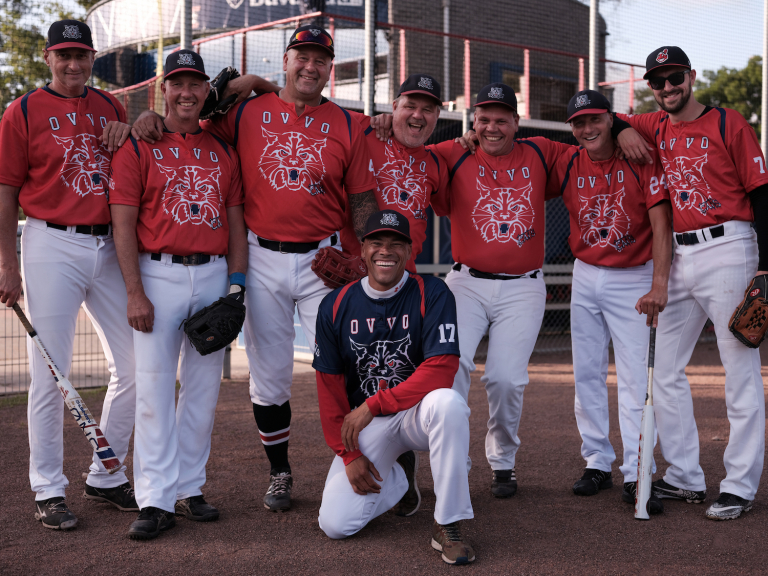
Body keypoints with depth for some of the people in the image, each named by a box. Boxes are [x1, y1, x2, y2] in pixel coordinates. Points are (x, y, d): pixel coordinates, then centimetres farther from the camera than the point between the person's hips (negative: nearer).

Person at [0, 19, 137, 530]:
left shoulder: (111, 107, 14)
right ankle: (49, 489, 11)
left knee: (133, 365, 6)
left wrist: (130, 133, 0)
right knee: (50, 375, -1)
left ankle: (106, 477, 21)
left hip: (110, 247, 5)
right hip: (52, 246, -5)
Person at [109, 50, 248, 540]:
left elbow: (236, 222, 14)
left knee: (204, 387, 6)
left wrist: (236, 284, 3)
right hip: (158, 276, -3)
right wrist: (135, 293, -12)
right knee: (155, 386, -6)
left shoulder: (224, 152, 14)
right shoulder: (138, 148, 2)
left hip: (213, 275, 4)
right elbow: (124, 224, -4)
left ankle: (190, 488, 16)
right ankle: (156, 499, -3)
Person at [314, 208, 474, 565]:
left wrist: (372, 406, -24)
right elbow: (329, 388, 1)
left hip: (417, 414, -2)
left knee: (447, 402, -39)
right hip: (364, 426, 3)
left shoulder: (432, 294, -13)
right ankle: (399, 477, 20)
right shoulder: (336, 306, -4)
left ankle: (447, 525, -23)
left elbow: (441, 371, -23)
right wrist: (348, 454, -5)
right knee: (335, 523, -12)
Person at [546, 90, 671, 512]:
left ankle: (636, 476, -7)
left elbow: (661, 225, -17)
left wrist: (658, 286, -26)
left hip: (633, 278, -4)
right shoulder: (566, 164, 0)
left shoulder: (641, 161, -12)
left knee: (635, 375, -9)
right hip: (585, 277, 5)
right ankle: (598, 463, 19)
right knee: (587, 374, 8)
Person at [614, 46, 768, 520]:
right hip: (678, 258, 7)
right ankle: (685, 479, 17)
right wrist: (624, 129, 4)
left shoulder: (729, 124, -2)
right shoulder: (656, 128, 14)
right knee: (664, 370, 7)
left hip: (727, 250, -6)